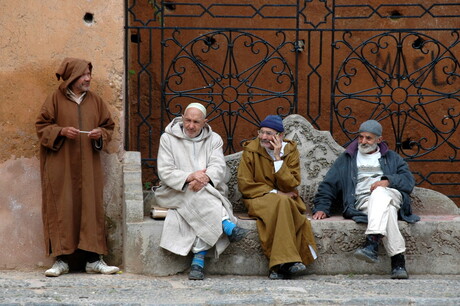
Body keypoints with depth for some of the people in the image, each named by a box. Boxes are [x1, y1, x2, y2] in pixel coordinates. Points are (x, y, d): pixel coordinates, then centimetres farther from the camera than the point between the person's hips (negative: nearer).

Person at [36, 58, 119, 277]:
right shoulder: (55, 99, 2)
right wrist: (61, 131, -14)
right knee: (61, 208, -6)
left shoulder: (95, 101, 11)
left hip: (88, 166, 3)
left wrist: (101, 134, -5)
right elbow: (42, 126, 2)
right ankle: (61, 260, -2)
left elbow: (108, 127, 16)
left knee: (91, 207, -2)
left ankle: (94, 259, 2)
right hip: (60, 166, -3)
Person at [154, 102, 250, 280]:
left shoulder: (214, 139, 11)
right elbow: (165, 172, -6)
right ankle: (228, 226, -43)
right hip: (175, 194, -1)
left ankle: (199, 259, -39)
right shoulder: (168, 139, 5)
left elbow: (219, 167, -5)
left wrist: (204, 178, -29)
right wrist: (190, 177, -24)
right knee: (197, 194, -35)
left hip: (209, 194, 1)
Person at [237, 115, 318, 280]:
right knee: (282, 203, -35)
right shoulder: (251, 150, -1)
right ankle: (289, 261, -40)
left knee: (283, 204, -36)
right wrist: (274, 193, -11)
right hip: (259, 200, -2)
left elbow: (291, 185, -7)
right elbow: (245, 185, -5)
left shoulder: (290, 151, 3)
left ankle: (278, 266, -35)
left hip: (285, 198, 2)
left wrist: (278, 158, -14)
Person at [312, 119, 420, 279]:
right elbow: (328, 185, 19)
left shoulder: (392, 158, 27)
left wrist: (388, 181, -9)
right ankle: (398, 260, -50)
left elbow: (409, 181, 12)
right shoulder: (347, 159, 27)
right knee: (387, 209, -36)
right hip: (362, 200, 0)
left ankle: (372, 242, -55)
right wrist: (322, 207, 2)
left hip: (391, 195, 0)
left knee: (379, 193, -39)